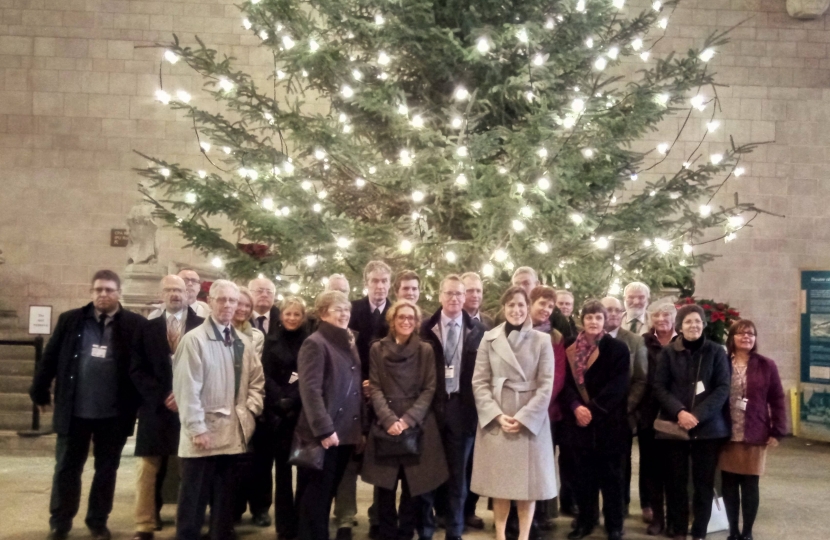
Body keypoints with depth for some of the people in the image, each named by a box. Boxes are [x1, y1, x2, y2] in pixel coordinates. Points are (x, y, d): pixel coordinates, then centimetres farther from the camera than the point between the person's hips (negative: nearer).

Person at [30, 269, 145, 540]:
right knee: (66, 468, 12)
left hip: (114, 414, -1)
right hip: (74, 411, 1)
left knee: (106, 470, 12)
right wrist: (40, 392, 6)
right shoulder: (70, 320, 2)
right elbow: (50, 358, 5)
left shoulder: (135, 324, -4)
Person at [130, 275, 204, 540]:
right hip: (156, 408, 2)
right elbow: (137, 370, 3)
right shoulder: (147, 329, 10)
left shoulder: (203, 327, 2)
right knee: (149, 471, 4)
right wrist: (162, 396, -9)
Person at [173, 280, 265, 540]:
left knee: (225, 498, 14)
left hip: (233, 433, 6)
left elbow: (256, 381, 15)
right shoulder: (194, 339, -9)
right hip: (203, 433, -6)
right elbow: (187, 388, -13)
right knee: (193, 499, 4)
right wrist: (197, 428, -16)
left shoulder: (243, 342, 11)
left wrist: (250, 411, 0)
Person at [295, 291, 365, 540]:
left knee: (327, 494, 15)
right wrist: (324, 429, -22)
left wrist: (360, 429, 15)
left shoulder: (349, 343, 16)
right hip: (323, 434, -7)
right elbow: (310, 390, -17)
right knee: (315, 496, 1)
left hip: (346, 433, 7)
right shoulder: (315, 343, -9)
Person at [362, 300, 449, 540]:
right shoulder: (377, 349, 4)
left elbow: (429, 389, 0)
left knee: (413, 485, 3)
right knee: (385, 486, 1)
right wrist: (389, 419, -12)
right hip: (385, 425, 0)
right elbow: (375, 388, 1)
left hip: (417, 426, 0)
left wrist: (408, 419, -11)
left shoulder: (426, 350, 4)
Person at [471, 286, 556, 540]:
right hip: (496, 419, 1)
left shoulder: (542, 340, -1)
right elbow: (479, 382, 1)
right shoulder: (489, 339, 2)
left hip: (531, 419, -1)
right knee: (499, 481, 7)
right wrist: (497, 415, -11)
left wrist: (523, 417, -12)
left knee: (528, 481, 5)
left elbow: (546, 385, -4)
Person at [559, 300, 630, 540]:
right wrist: (575, 406, -15)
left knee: (610, 474, 5)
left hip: (608, 421, -3)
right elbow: (566, 382, 1)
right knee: (583, 473, 9)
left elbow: (617, 386, -9)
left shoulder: (618, 348, -3)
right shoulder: (571, 348, 5)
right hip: (579, 419, 3)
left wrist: (593, 409, -16)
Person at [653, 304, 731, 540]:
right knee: (676, 481, 5)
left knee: (704, 482, 4)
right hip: (674, 426, 0)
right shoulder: (668, 352, 3)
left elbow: (723, 388, -4)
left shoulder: (716, 351, 2)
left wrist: (698, 415, -15)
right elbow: (659, 387, -1)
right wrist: (680, 412, -16)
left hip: (708, 426, 0)